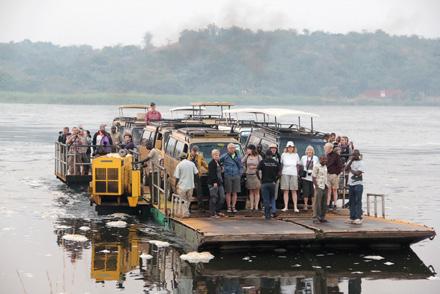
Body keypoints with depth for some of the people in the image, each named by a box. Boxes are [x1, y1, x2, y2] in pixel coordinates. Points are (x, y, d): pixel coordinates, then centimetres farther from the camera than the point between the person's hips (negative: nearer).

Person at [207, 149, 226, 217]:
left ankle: (217, 211, 19)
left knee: (222, 197, 8)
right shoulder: (211, 163, -11)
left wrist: (221, 181, 15)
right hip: (213, 183, -9)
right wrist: (214, 182, -22)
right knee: (214, 198, -5)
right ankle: (213, 213, 0)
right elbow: (211, 174, -17)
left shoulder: (218, 163, 16)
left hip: (219, 183, 9)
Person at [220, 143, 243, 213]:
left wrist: (240, 174, 7)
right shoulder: (224, 156, 0)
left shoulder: (238, 157, 12)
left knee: (235, 192, 3)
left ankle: (233, 207, 9)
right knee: (228, 192, -1)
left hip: (236, 176, 3)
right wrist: (221, 168, 0)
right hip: (228, 176, -3)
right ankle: (229, 207, 3)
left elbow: (241, 167, 18)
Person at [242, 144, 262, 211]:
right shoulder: (247, 157, 8)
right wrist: (246, 155, -2)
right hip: (249, 175, 3)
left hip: (256, 175, -3)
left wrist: (255, 167, -12)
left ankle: (256, 206, 3)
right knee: (251, 192, 5)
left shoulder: (258, 156, -1)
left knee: (256, 191, 1)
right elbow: (242, 162, -2)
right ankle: (252, 206, 7)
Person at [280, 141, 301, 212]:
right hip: (285, 174, -1)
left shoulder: (296, 155, 11)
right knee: (286, 191, -1)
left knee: (294, 191, -1)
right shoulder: (283, 155, 7)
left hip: (294, 174, 1)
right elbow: (281, 164, 9)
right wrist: (280, 173, 2)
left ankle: (295, 207, -1)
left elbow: (298, 165, 15)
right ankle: (286, 206, 2)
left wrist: (298, 173, 8)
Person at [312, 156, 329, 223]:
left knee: (324, 203, 9)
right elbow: (313, 177, -10)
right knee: (317, 203, -7)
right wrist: (316, 186, -16)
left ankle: (322, 217, 16)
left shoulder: (325, 167, 16)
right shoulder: (316, 166, -7)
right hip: (319, 187, -7)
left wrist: (327, 185, 13)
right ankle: (315, 218, -4)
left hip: (325, 187, 7)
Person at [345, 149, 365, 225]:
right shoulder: (351, 161, 13)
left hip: (358, 184, -6)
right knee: (352, 202, 8)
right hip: (350, 184, 6)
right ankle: (352, 217, 13)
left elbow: (358, 173, -14)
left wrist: (350, 170, -2)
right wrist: (351, 160, -7)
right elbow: (346, 168, -2)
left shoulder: (361, 163, -5)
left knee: (358, 201, -8)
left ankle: (358, 218, -10)